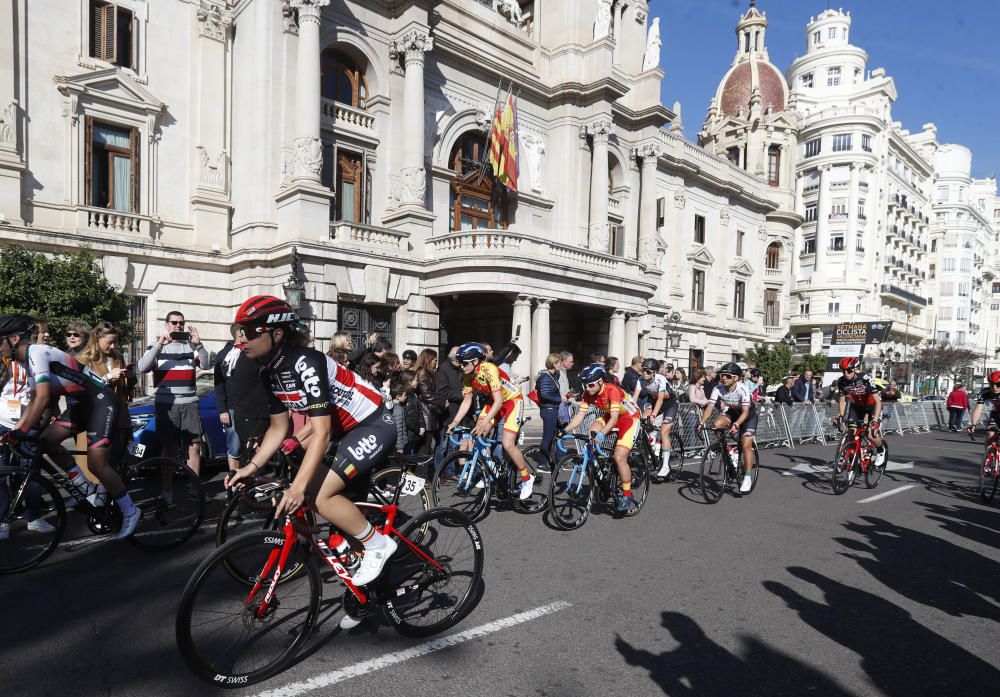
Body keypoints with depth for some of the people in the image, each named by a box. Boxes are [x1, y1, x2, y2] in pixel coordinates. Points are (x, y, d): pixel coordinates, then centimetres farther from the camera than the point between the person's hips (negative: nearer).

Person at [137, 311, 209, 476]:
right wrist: (159, 345, -17)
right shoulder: (157, 346, 9)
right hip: (166, 404, -1)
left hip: (190, 403, 1)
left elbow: (205, 365, -6)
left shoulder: (191, 345, 10)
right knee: (168, 448, 4)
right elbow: (142, 368, -8)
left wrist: (198, 345, -22)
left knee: (194, 447, 0)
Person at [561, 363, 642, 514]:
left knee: (619, 457, -19)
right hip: (609, 416, 7)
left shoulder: (612, 390, -32)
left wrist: (602, 433, -54)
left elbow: (614, 418, -39)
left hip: (629, 418, -7)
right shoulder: (587, 394, -14)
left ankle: (627, 497, -5)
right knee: (591, 433, -20)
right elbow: (580, 416, -15)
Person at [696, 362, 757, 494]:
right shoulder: (718, 388, -22)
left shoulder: (743, 388, -32)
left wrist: (736, 424, -55)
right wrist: (702, 421, -44)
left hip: (749, 414, -4)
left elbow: (745, 411, -39)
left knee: (746, 445, -15)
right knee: (716, 424, -27)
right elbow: (709, 406, -28)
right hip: (731, 412, 4)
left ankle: (748, 477, -1)